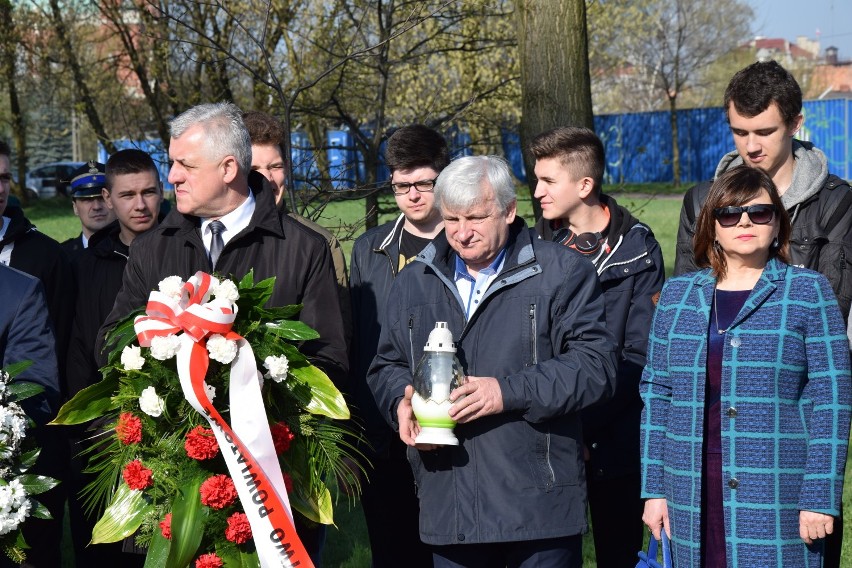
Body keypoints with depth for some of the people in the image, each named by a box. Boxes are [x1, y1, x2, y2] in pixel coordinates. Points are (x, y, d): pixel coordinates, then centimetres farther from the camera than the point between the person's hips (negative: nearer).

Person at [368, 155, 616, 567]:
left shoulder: (560, 272, -1)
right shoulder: (413, 283, 14)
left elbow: (595, 364, -8)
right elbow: (386, 366, 22)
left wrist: (509, 393, -18)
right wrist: (401, 401, -2)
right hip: (448, 504, 4)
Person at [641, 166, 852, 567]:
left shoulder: (808, 291, 2)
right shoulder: (677, 294, 10)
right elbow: (656, 392, 11)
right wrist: (653, 488, 5)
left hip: (775, 501, -3)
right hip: (693, 499, 3)